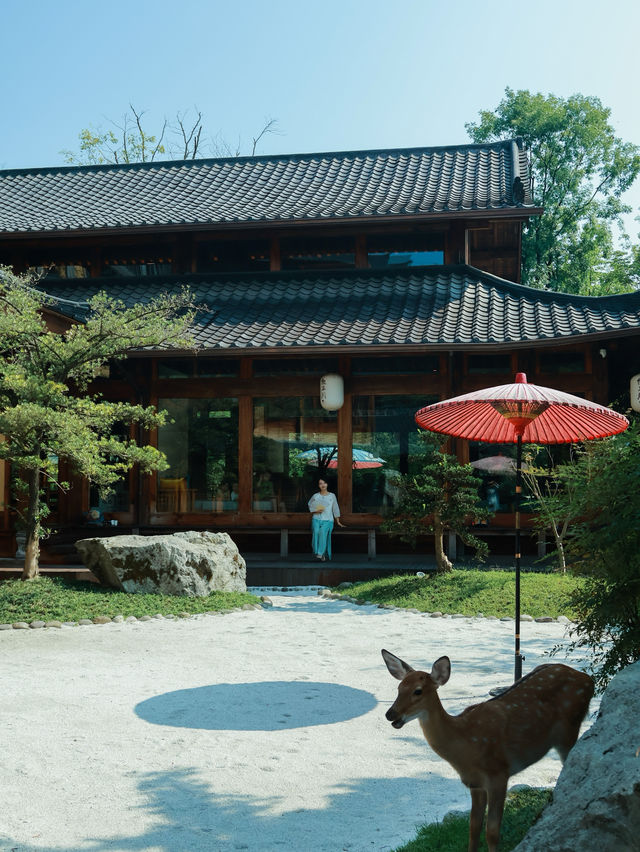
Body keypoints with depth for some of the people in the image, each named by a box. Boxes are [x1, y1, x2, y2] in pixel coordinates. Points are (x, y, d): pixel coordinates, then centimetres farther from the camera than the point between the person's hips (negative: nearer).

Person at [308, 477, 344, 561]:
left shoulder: (332, 496, 10)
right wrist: (316, 511, -1)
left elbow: (335, 509, 14)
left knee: (323, 532, -31)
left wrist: (338, 522, 14)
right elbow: (310, 506, 20)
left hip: (328, 520, -1)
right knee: (316, 531, -30)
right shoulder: (315, 496, 10)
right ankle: (316, 552, -26)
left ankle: (321, 553, -34)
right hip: (316, 519, 1)